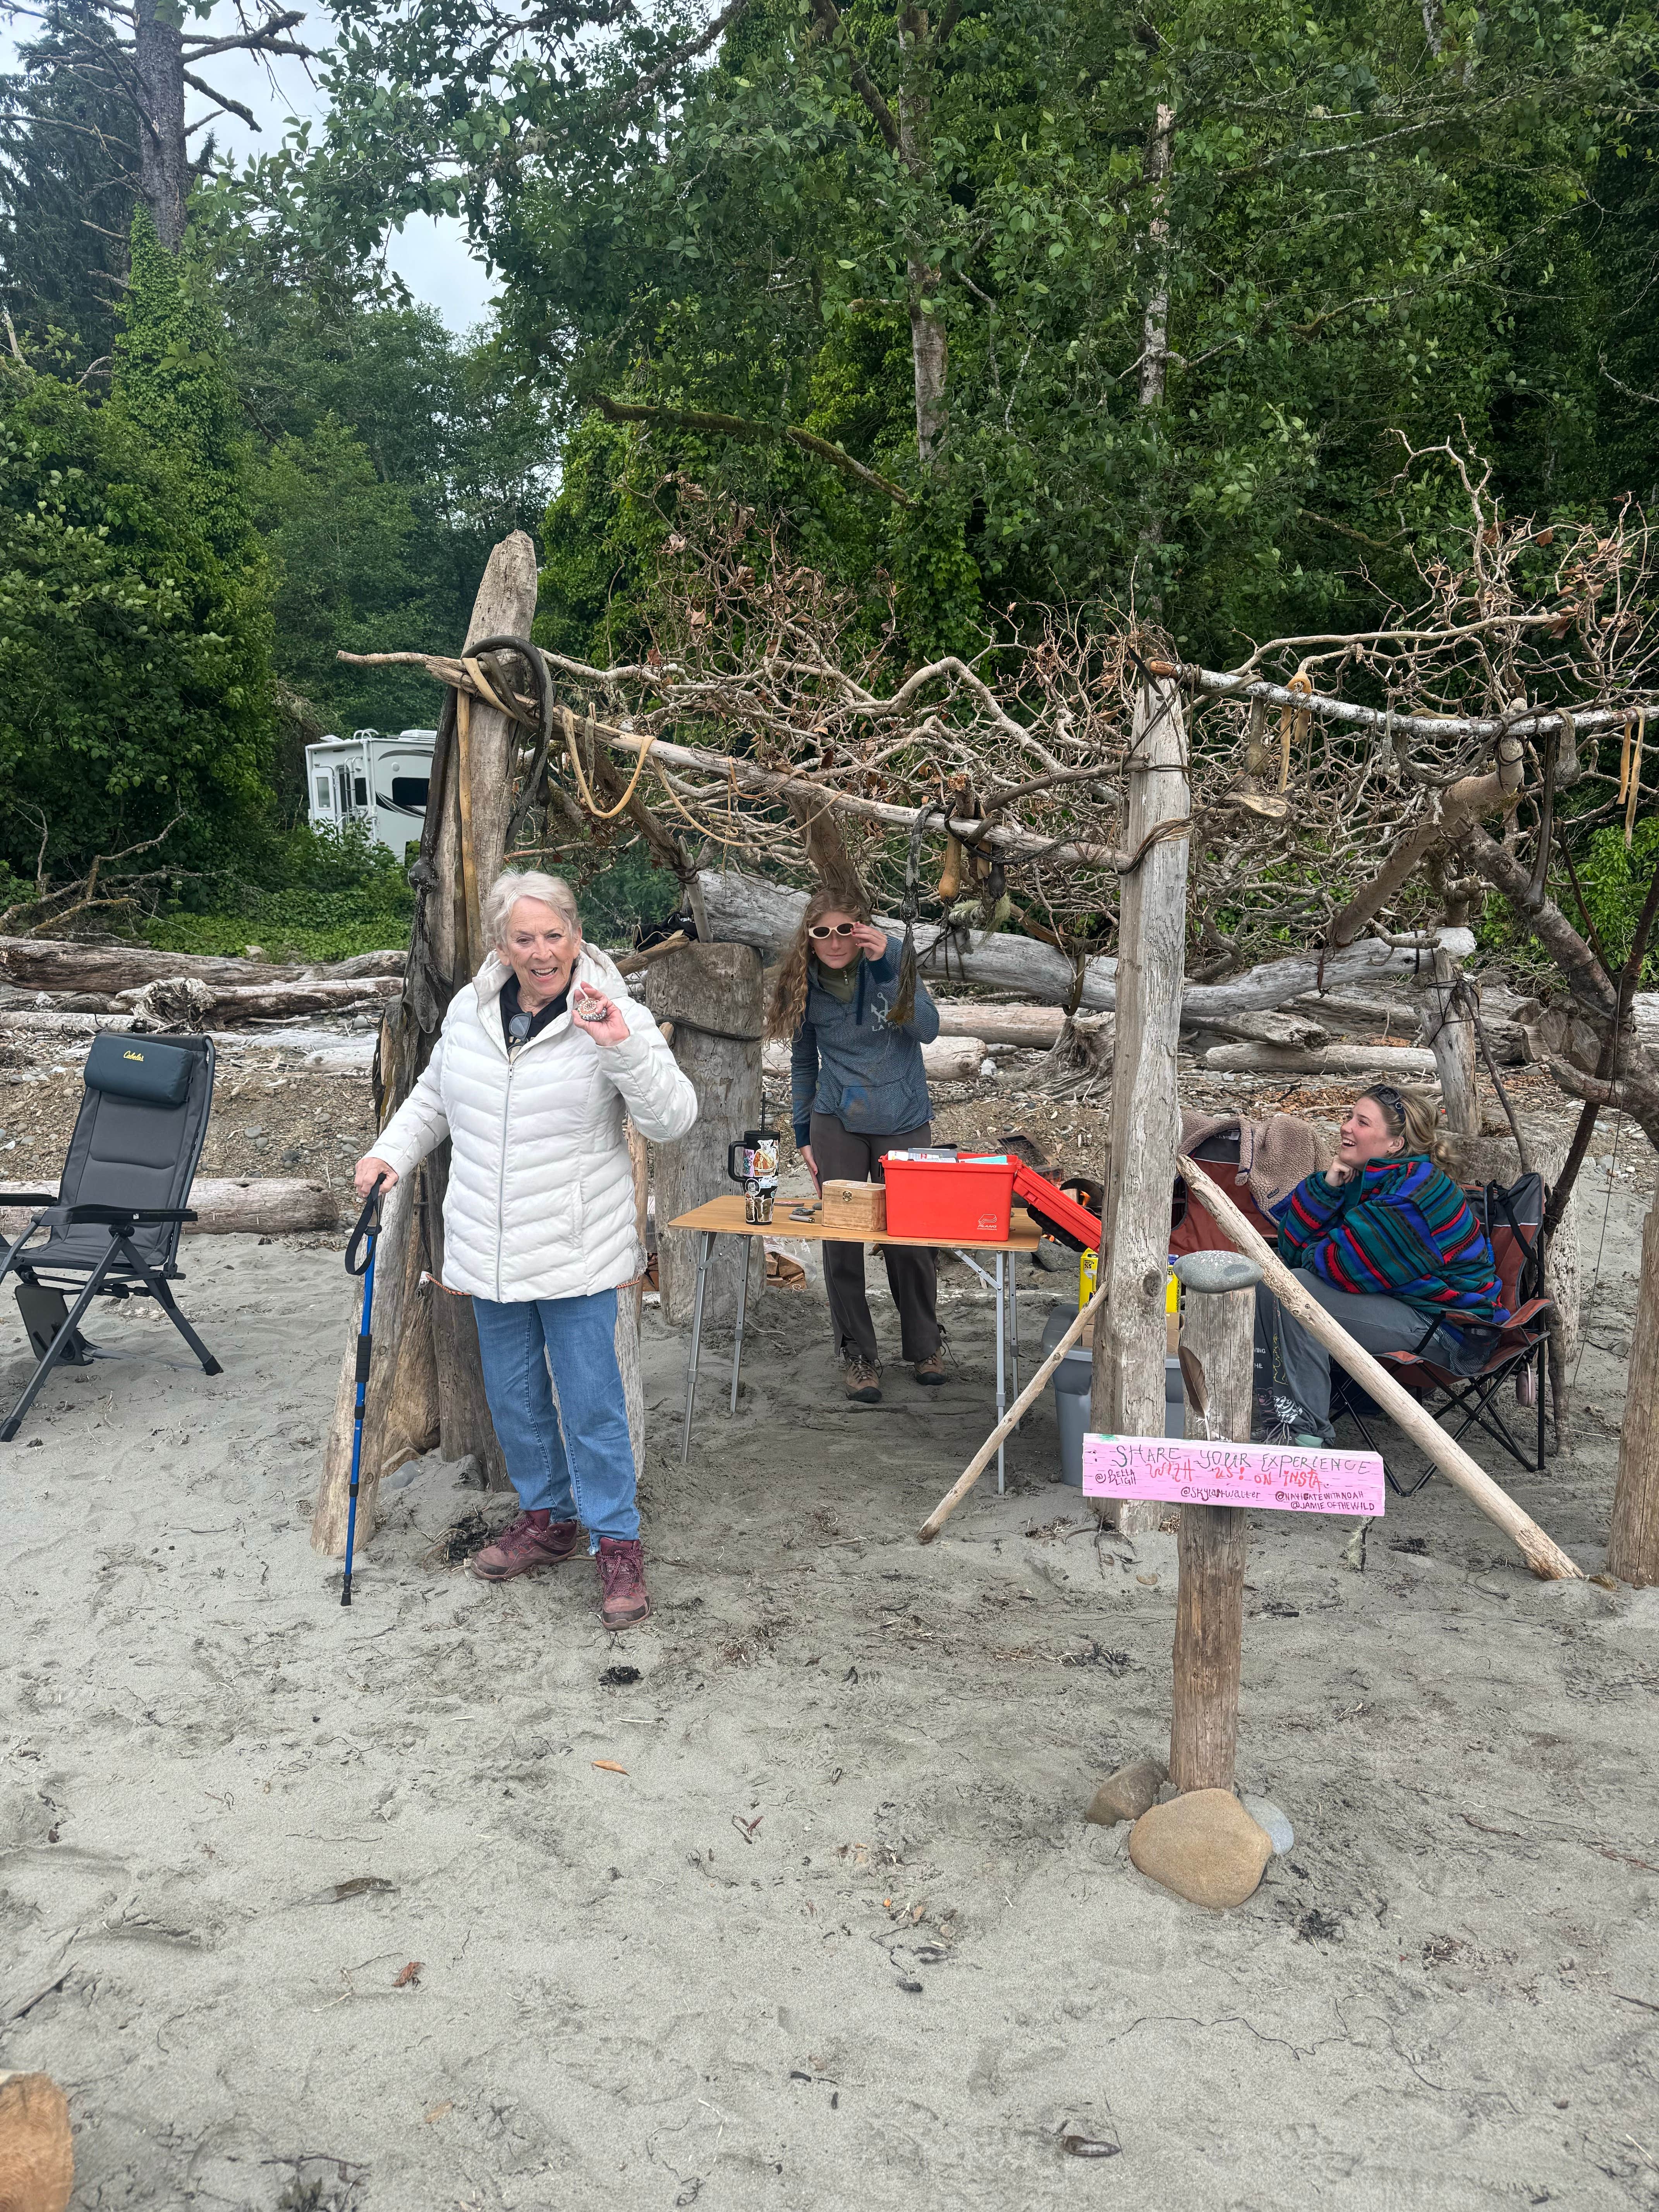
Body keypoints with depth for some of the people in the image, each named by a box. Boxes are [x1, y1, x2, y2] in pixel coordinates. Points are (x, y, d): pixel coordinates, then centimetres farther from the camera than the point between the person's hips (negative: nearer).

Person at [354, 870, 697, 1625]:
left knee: (591, 1402, -1)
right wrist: (390, 1153, 9)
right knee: (513, 1396, 17)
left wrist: (622, 1048, -32)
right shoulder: (469, 1010, 4)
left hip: (577, 1251, -5)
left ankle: (617, 1543, 13)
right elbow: (435, 1096, 21)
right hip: (489, 1250, 5)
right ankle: (547, 1518, 35)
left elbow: (673, 1120, -20)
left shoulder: (615, 1016, -11)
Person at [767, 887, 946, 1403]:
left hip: (903, 1122, -2)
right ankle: (858, 1355, 16)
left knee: (909, 1239, 6)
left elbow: (927, 1028, -20)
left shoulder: (891, 958, -10)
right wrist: (803, 1134, 9)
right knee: (840, 1240, 1)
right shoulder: (805, 984, -1)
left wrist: (886, 965, -28)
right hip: (836, 1124, 2)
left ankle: (924, 1345, 28)